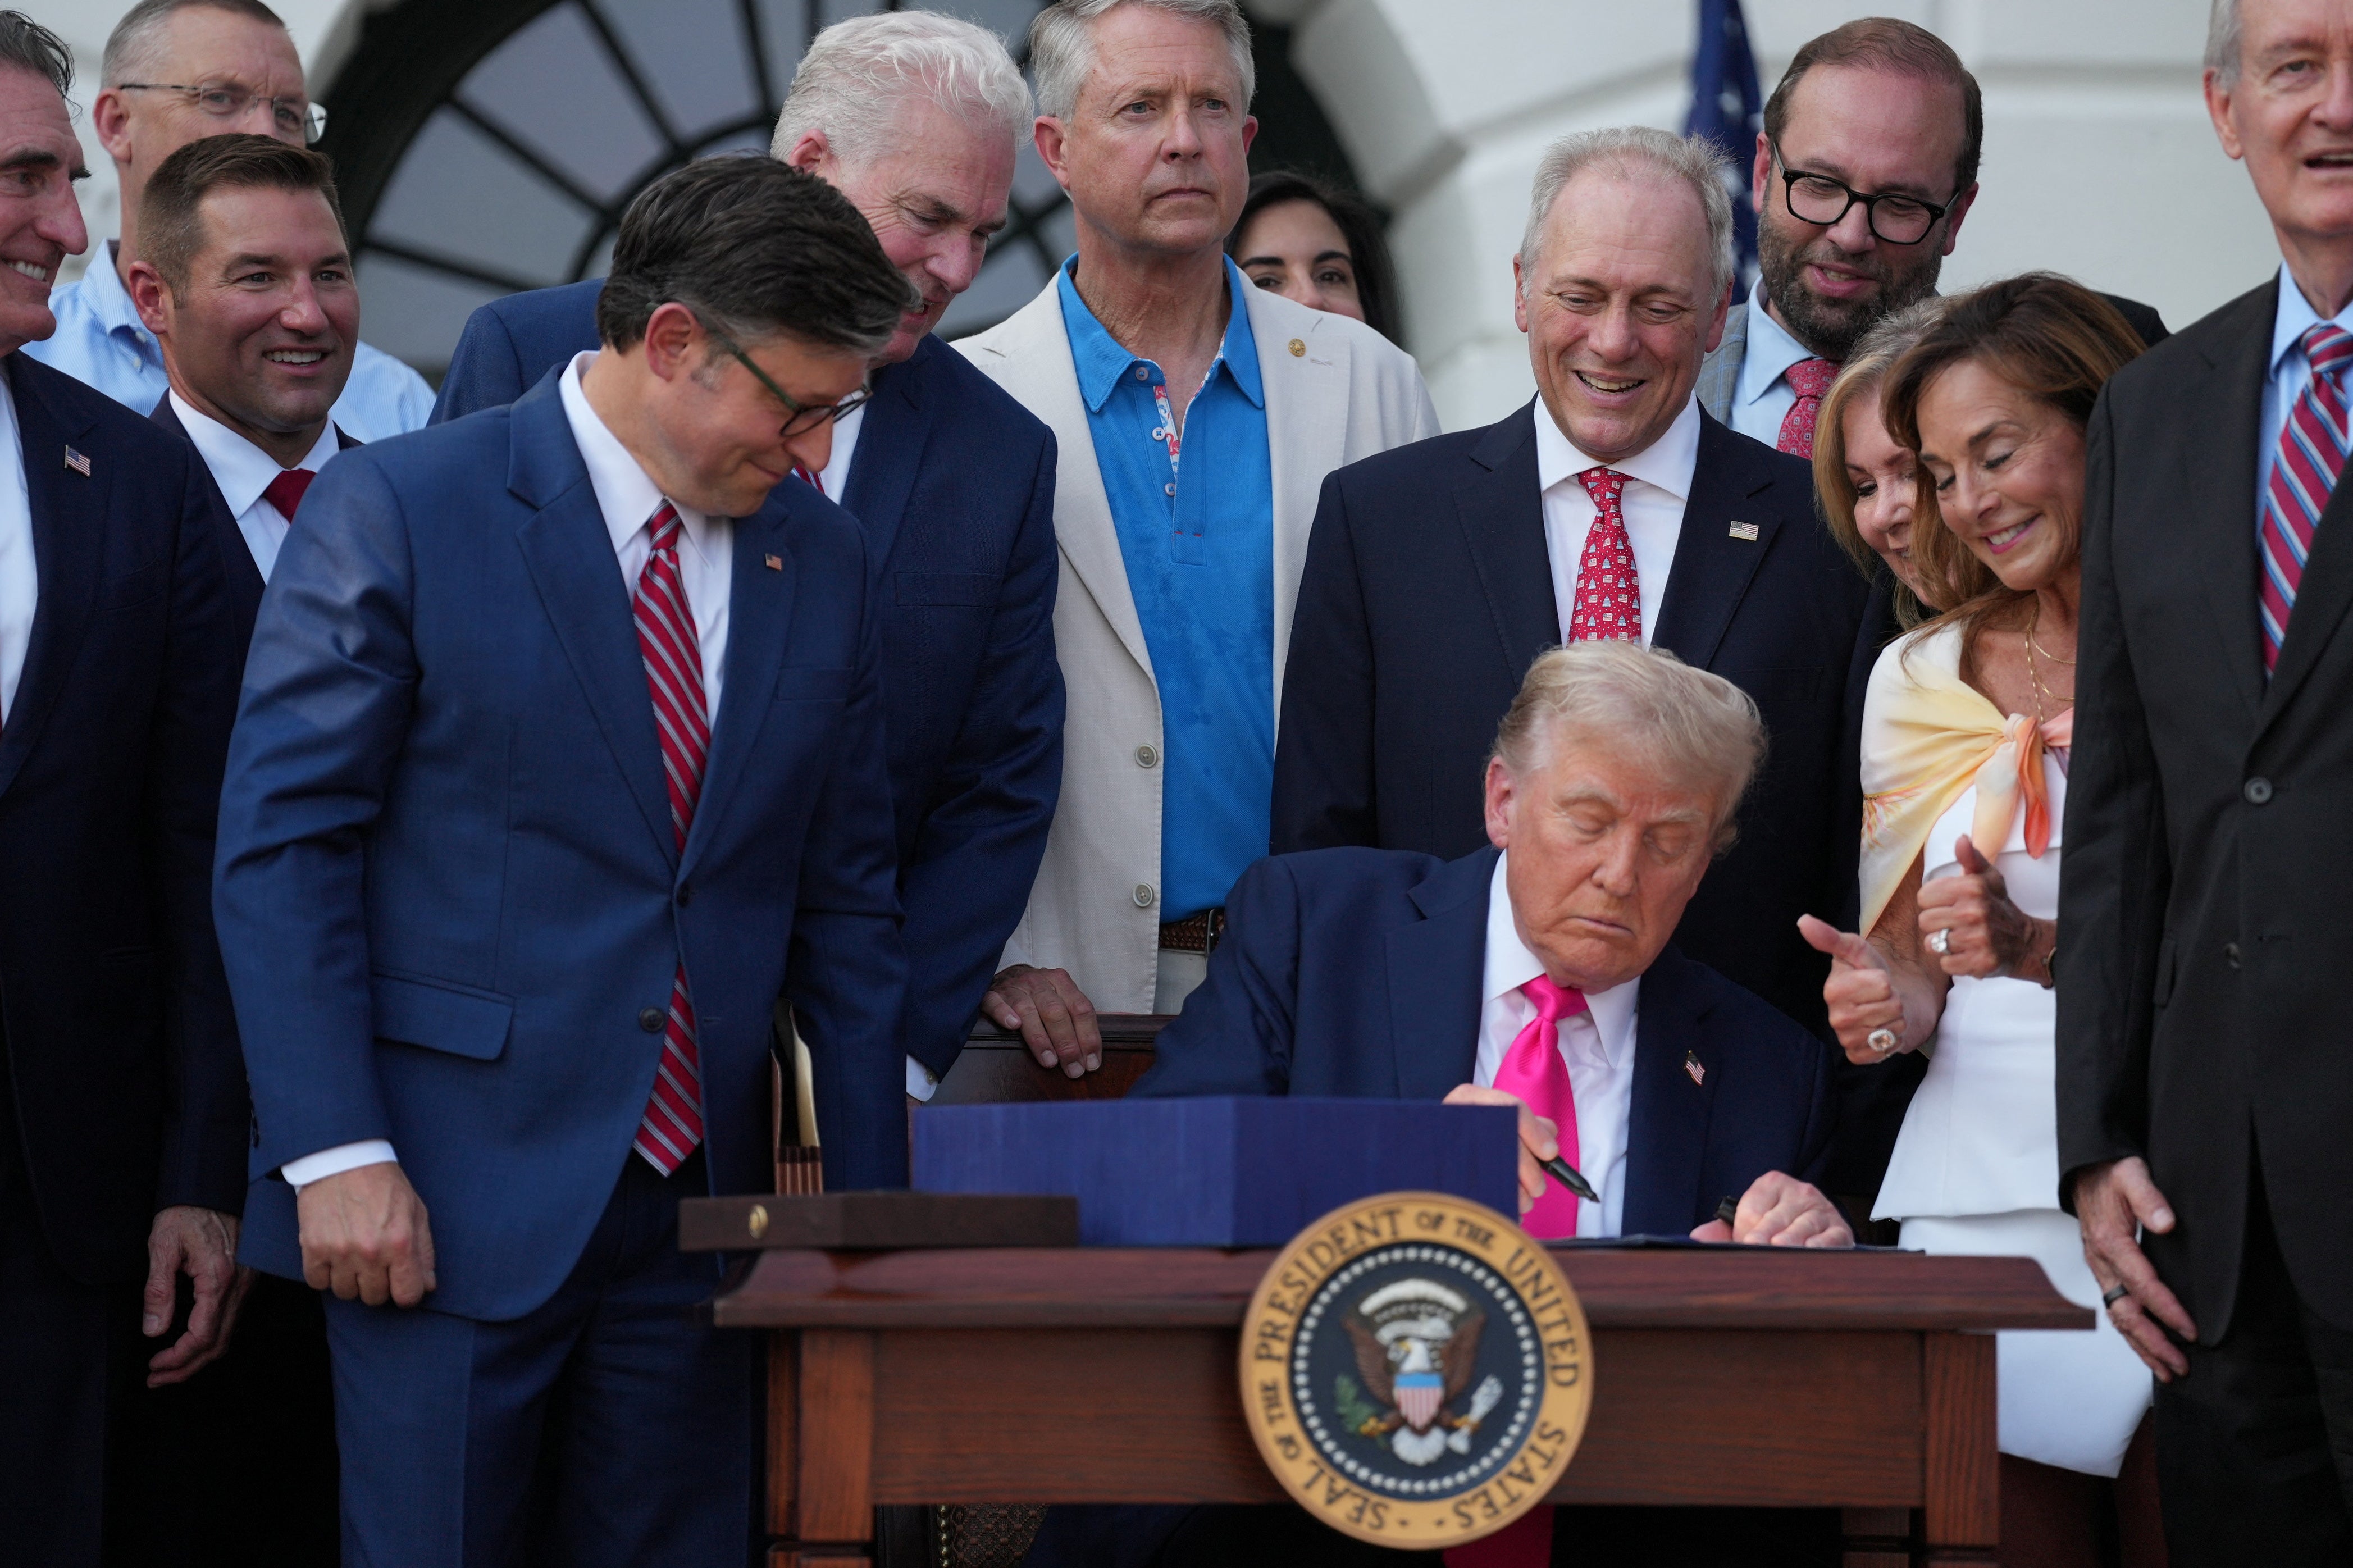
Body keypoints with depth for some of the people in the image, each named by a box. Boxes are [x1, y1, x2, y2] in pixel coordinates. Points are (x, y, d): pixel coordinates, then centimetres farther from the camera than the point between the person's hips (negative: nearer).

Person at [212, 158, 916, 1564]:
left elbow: (846, 901, 14)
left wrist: (876, 1209, 10)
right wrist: (337, 1155, -14)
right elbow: (281, 848, -7)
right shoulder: (399, 513, -5)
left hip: (699, 1205, 5)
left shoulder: (827, 565, 10)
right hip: (450, 1207, -4)